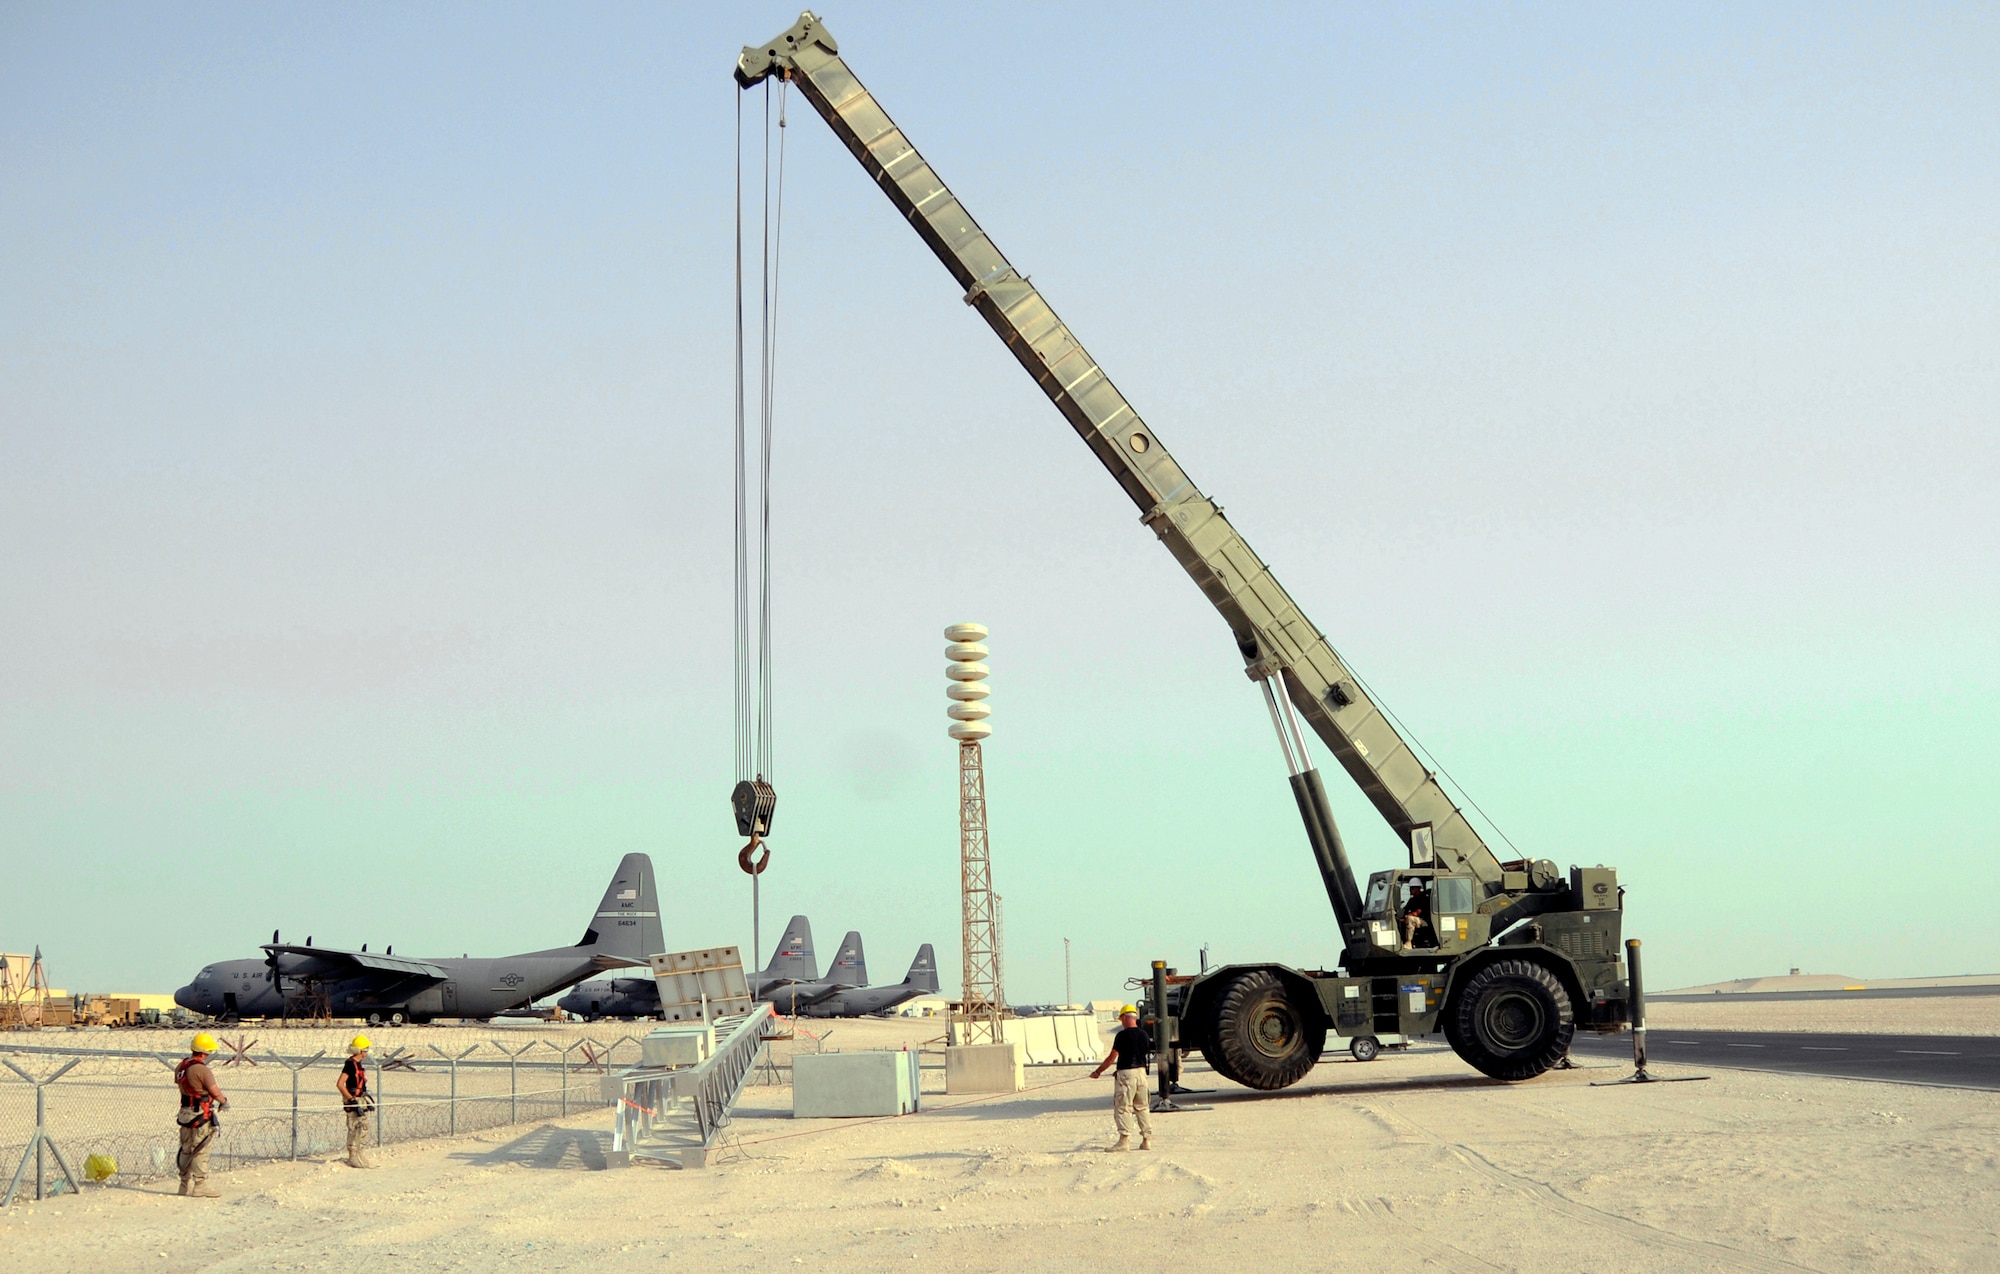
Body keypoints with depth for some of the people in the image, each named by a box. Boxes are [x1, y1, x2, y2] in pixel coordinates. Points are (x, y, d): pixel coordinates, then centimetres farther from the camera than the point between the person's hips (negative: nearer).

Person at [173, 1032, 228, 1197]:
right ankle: (200, 1185, 0)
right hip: (201, 1115, -8)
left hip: (185, 1113, 8)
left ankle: (186, 1184, 21)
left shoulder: (181, 1067, 6)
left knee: (187, 1149, 15)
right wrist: (224, 1101, 3)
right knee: (200, 1151, -3)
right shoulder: (202, 1070, -20)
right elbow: (215, 1092, -17)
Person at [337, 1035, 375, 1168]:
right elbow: (340, 1084, -23)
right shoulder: (350, 1064, -17)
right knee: (354, 1130, -5)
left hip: (361, 1101, 10)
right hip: (353, 1102, -10)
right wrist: (351, 1100, -23)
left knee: (364, 1128, 13)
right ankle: (353, 1158, 1)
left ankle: (362, 1158, 20)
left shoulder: (359, 1063, 12)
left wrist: (368, 1097, 20)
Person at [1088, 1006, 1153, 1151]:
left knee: (1123, 1108, -3)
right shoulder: (1144, 1035, 6)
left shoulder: (1122, 1035, -13)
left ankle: (1124, 1140, -10)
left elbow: (1112, 1058, -12)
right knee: (1143, 1108, 13)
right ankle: (1147, 1140, 13)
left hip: (1126, 1073, -7)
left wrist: (1098, 1071, -1)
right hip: (1141, 1072, 7)